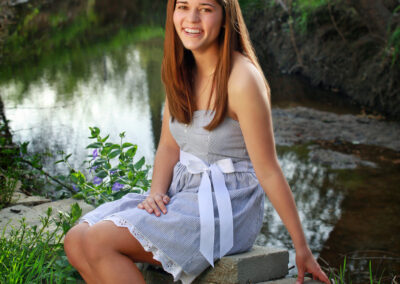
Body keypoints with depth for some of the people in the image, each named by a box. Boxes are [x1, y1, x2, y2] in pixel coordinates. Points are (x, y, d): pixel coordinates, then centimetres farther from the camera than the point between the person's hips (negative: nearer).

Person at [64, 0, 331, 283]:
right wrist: (156, 193, -8)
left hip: (227, 207, -8)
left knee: (98, 242, -20)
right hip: (183, 193, 8)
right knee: (76, 241, -5)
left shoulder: (242, 79, -18)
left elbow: (268, 172, -15)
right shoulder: (180, 71, 6)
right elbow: (169, 146, 12)